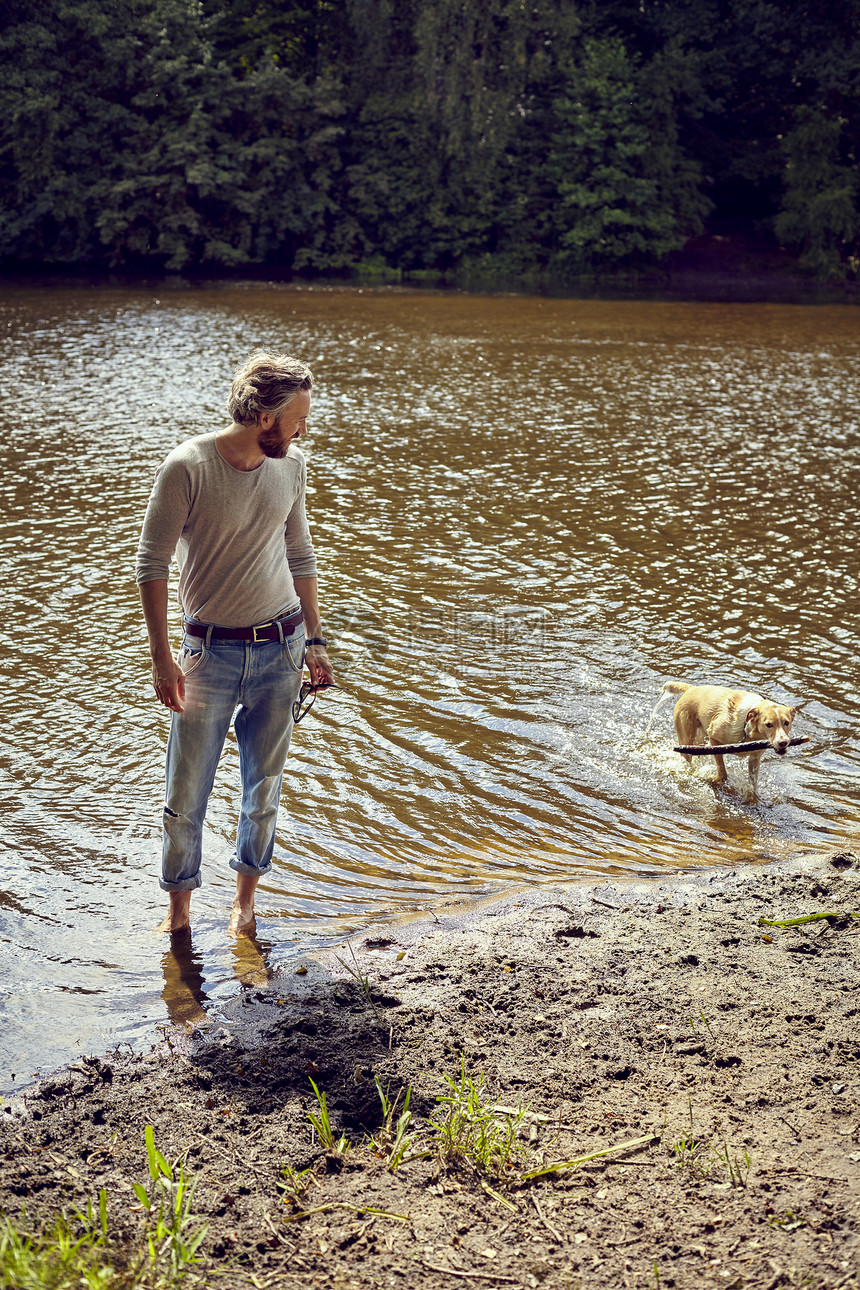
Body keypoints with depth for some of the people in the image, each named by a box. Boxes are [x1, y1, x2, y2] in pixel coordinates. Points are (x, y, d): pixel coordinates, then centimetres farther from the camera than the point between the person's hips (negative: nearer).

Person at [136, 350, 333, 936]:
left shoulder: (291, 465, 3)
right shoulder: (187, 466, -13)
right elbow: (152, 562, -9)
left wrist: (314, 639, 14)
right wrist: (162, 657, -11)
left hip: (280, 649, 4)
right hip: (212, 651, -4)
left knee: (265, 788, 10)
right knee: (186, 795, 1)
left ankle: (245, 899, 28)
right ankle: (179, 909, 20)